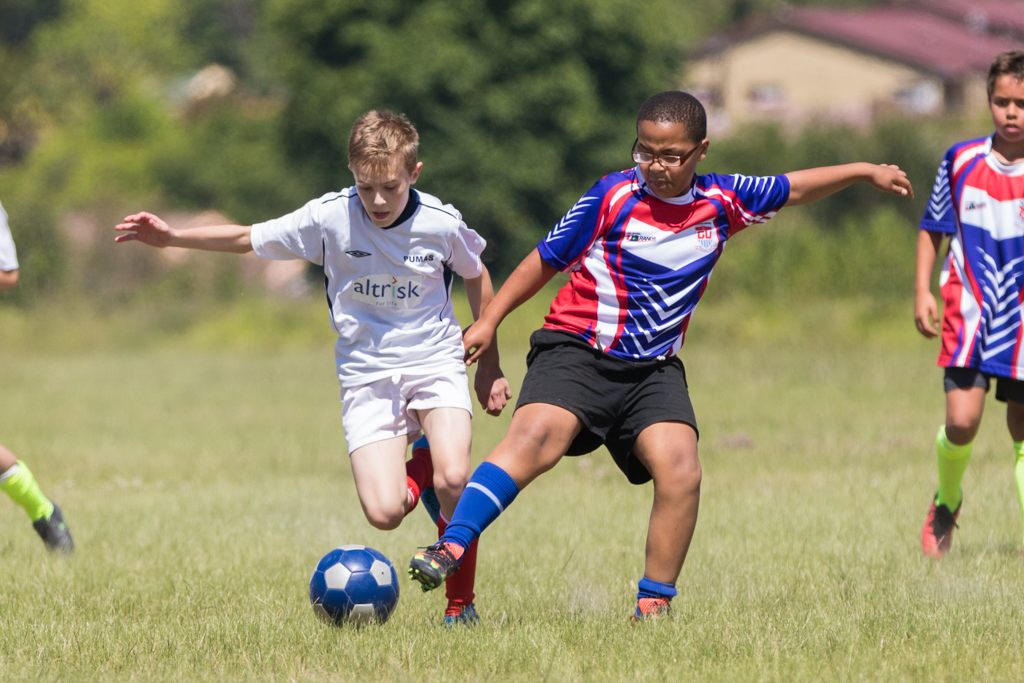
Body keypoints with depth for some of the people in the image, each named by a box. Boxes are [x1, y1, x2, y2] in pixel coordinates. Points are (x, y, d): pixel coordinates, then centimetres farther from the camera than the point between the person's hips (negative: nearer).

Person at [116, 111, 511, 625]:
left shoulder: (441, 224, -10)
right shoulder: (330, 217, -11)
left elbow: (476, 277, 10)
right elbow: (249, 238, 1)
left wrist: (489, 365, 15)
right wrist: (171, 238, -7)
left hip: (435, 362, 0)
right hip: (367, 373, 1)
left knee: (452, 479, -26)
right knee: (384, 514, -19)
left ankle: (461, 602, -3)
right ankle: (417, 472, 18)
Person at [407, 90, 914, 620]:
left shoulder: (721, 202, 5)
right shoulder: (614, 196, -6)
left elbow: (794, 188, 22)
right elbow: (547, 259, 3)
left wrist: (865, 172, 25)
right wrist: (489, 322, 3)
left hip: (654, 368, 4)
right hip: (578, 348, -4)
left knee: (681, 472, -17)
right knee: (535, 437, -30)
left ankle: (653, 607, -6)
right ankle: (450, 550, -35)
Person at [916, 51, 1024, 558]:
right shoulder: (962, 161, -1)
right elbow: (932, 229, 11)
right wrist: (923, 291, 3)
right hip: (968, 309, 0)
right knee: (962, 422, -13)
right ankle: (946, 502, 15)